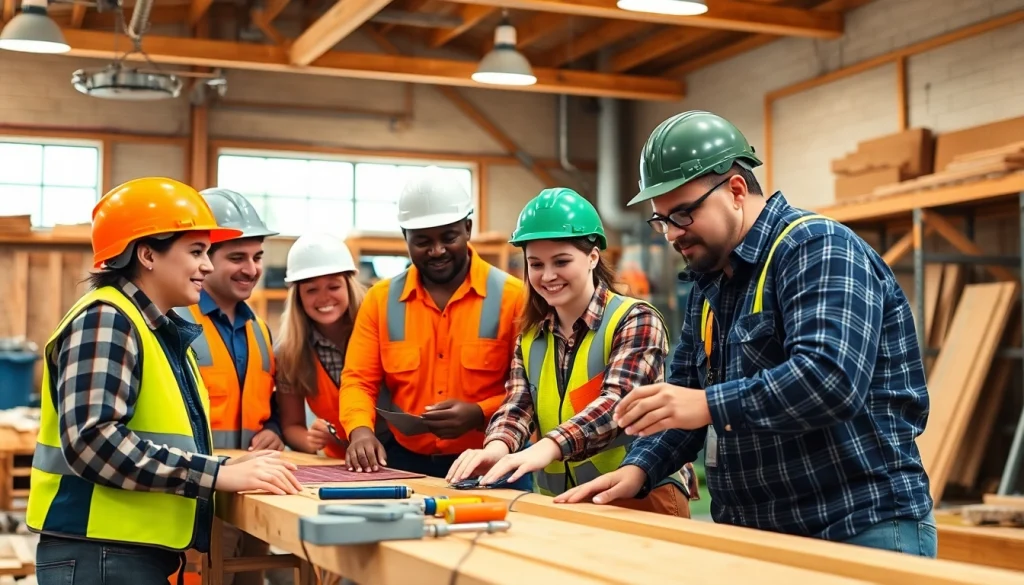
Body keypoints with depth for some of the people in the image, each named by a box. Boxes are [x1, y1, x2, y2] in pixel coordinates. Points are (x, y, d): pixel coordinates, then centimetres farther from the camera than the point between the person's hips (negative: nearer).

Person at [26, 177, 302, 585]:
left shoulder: (165, 332, 15)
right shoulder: (106, 320, -14)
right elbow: (91, 441, -25)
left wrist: (227, 467, 0)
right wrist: (217, 474, -25)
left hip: (145, 552, 9)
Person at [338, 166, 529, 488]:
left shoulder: (510, 295, 0)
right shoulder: (381, 299, 9)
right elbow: (359, 379, 7)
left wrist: (479, 414, -17)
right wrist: (361, 431, -12)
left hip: (489, 466, -2)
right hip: (404, 463, 3)